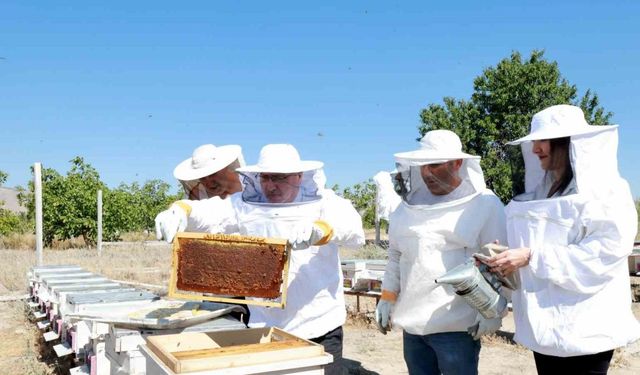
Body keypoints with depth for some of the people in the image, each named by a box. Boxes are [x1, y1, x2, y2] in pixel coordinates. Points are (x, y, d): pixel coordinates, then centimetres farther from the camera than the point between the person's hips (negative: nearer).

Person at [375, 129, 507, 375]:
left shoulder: (485, 204, -6)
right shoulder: (410, 204, 9)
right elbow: (396, 256, 16)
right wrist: (387, 299, 13)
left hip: (456, 327, -5)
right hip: (412, 324, 5)